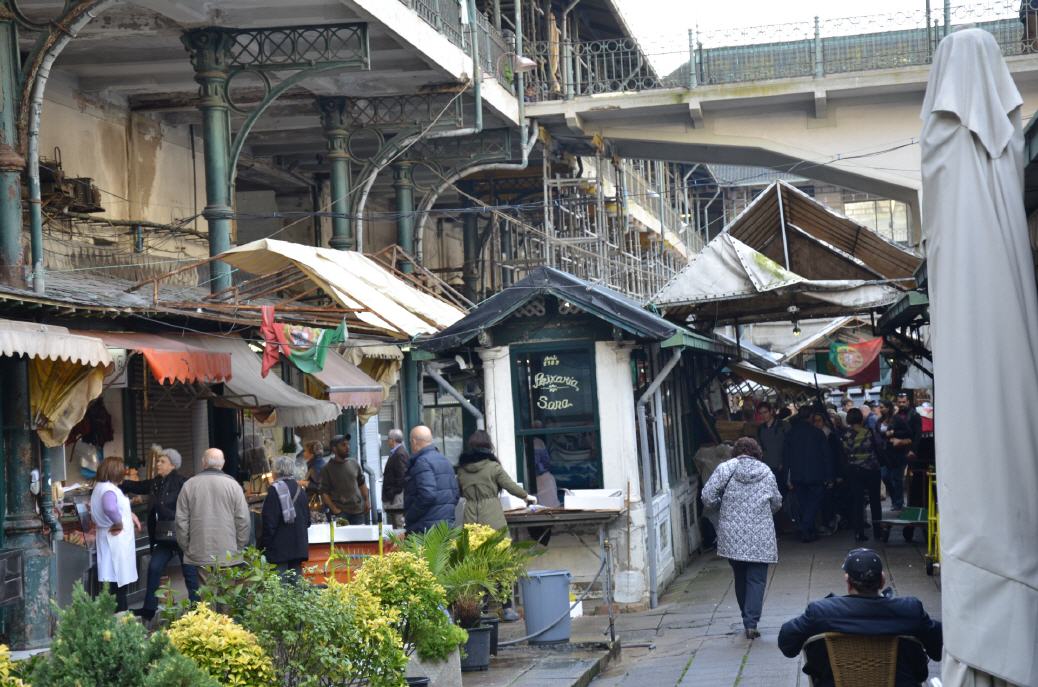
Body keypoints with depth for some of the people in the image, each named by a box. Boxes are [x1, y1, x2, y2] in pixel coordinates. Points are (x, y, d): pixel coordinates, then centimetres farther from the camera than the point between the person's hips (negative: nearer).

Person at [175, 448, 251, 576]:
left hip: (199, 555, 1)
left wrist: (186, 548, 13)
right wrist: (239, 548, 9)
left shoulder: (189, 485, 2)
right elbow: (244, 521, -2)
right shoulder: (232, 485, -2)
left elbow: (181, 521, 3)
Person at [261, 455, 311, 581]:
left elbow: (269, 521, -13)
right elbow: (307, 520, 16)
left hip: (279, 547, -6)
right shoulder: (300, 490, 9)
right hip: (299, 546, 6)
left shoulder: (275, 490, -12)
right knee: (296, 579, 10)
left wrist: (264, 544, -7)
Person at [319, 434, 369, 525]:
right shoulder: (327, 469, -1)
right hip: (340, 512, -4)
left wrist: (367, 501, 11)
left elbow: (362, 484, 22)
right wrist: (334, 509, -13)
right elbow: (324, 492, -4)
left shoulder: (355, 464, 12)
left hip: (358, 511, 4)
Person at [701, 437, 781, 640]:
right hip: (760, 538, 0)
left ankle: (747, 620, 21)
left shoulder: (725, 469, -3)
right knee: (756, 579, 1)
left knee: (740, 578, 14)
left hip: (732, 538, 0)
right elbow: (777, 503, 13)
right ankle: (751, 623, -10)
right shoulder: (766, 472, 4)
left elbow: (708, 497, -7)